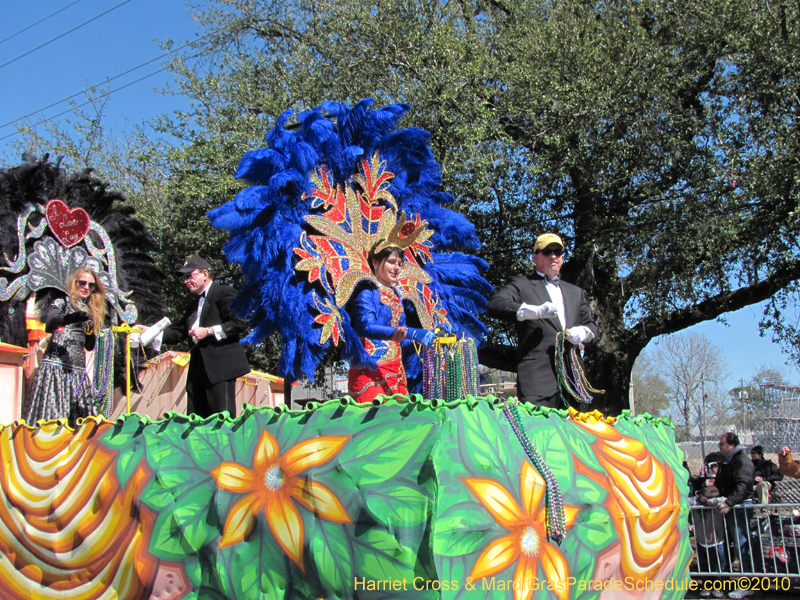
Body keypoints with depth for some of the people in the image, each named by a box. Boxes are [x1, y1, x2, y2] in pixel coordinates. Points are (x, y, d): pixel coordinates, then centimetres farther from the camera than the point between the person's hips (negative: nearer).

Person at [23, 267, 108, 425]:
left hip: (78, 369, 6)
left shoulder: (89, 311, 23)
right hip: (56, 363, -6)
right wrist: (70, 318, -35)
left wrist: (92, 333, 1)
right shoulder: (63, 300, 6)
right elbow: (50, 321, -15)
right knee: (52, 413, -14)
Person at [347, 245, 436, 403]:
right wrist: (411, 333, -31)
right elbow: (366, 327, -23)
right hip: (370, 371, -8)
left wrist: (421, 338, 3)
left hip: (396, 371, 8)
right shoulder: (366, 293, -5)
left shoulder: (395, 295, 18)